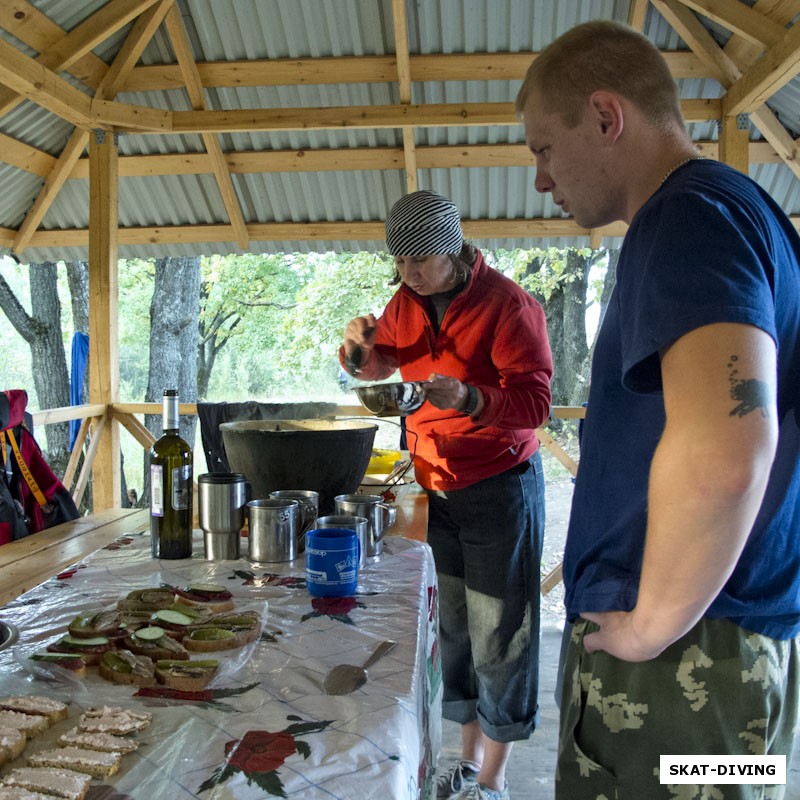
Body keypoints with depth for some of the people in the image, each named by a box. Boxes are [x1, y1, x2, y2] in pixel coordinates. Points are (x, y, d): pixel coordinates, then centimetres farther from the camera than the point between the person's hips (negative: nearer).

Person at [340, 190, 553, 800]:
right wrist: (361, 348, -4)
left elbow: (535, 400, -20)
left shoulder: (507, 304, -15)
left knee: (499, 634, 1)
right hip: (435, 484, 7)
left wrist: (470, 399, -38)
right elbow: (378, 365, 20)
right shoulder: (407, 302, 6)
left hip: (500, 484, -6)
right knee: (454, 627, 14)